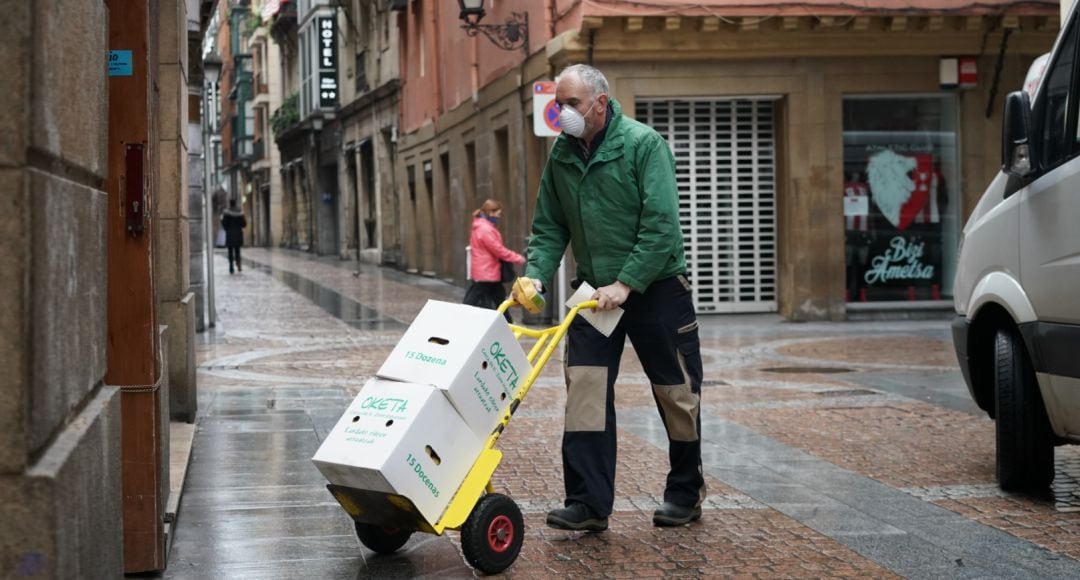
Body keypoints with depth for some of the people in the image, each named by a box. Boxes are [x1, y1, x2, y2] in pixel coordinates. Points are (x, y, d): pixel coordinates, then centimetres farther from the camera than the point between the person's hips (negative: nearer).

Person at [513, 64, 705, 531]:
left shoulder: (643, 144, -14)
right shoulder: (561, 155, 3)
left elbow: (661, 226, -20)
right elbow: (549, 228, 8)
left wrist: (626, 284, -24)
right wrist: (535, 274, -9)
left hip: (655, 287, -4)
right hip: (595, 290, 4)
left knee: (676, 393, 6)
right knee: (584, 388, -9)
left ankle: (686, 494, 24)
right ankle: (588, 504, -7)